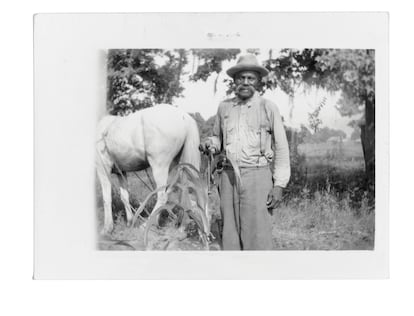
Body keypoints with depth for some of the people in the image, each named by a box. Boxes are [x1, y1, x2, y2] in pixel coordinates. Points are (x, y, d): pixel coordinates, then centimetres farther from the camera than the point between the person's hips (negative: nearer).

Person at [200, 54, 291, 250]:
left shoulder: (268, 108, -1)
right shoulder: (224, 107, 10)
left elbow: (281, 148, -1)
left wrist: (279, 185, -7)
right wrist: (210, 144, 0)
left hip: (257, 176, -4)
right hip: (229, 176, 4)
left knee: (257, 236, -6)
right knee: (230, 235, 8)